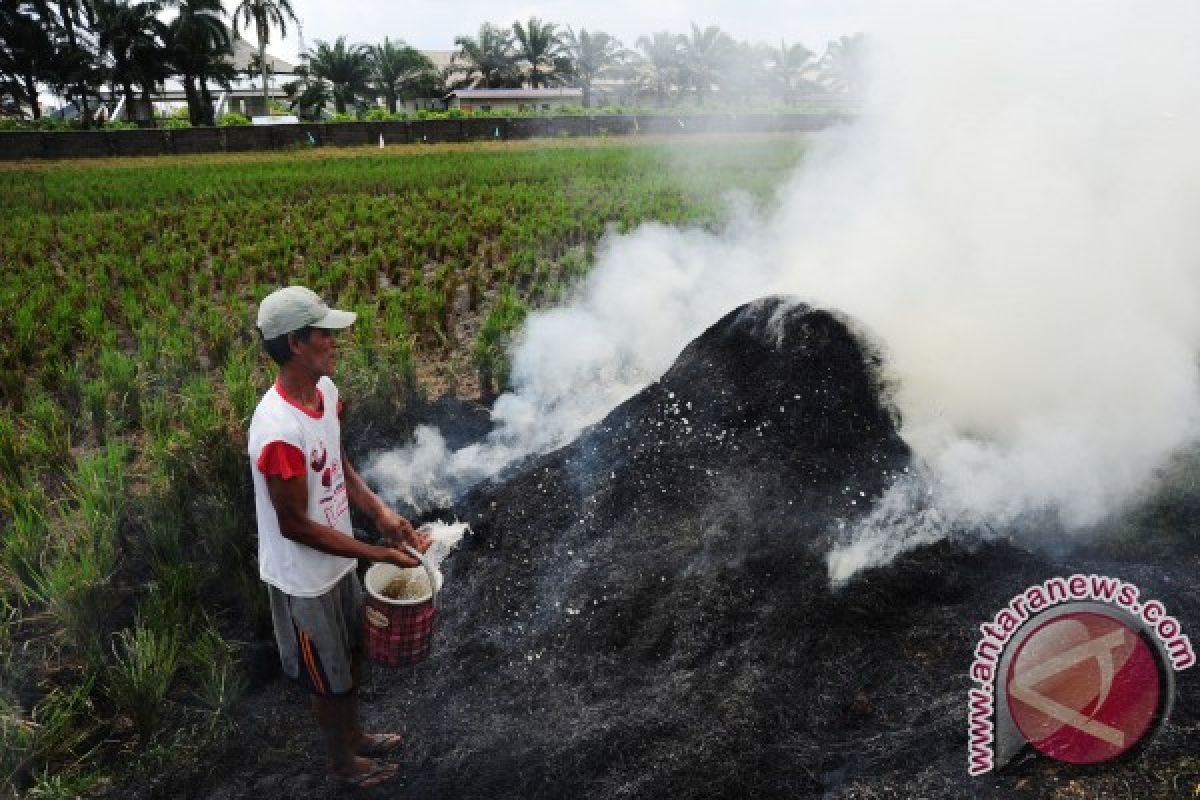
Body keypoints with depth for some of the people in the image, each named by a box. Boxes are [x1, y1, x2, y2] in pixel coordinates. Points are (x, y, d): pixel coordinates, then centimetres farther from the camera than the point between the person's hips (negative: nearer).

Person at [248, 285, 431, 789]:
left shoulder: (325, 389, -8)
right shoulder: (279, 430, -34)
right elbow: (294, 525, -26)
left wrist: (380, 512, -8)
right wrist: (378, 554, -21)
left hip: (338, 563, 8)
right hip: (305, 579, -8)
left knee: (352, 658, 28)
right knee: (328, 678, 18)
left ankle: (354, 736, 54)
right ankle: (343, 762, 44)